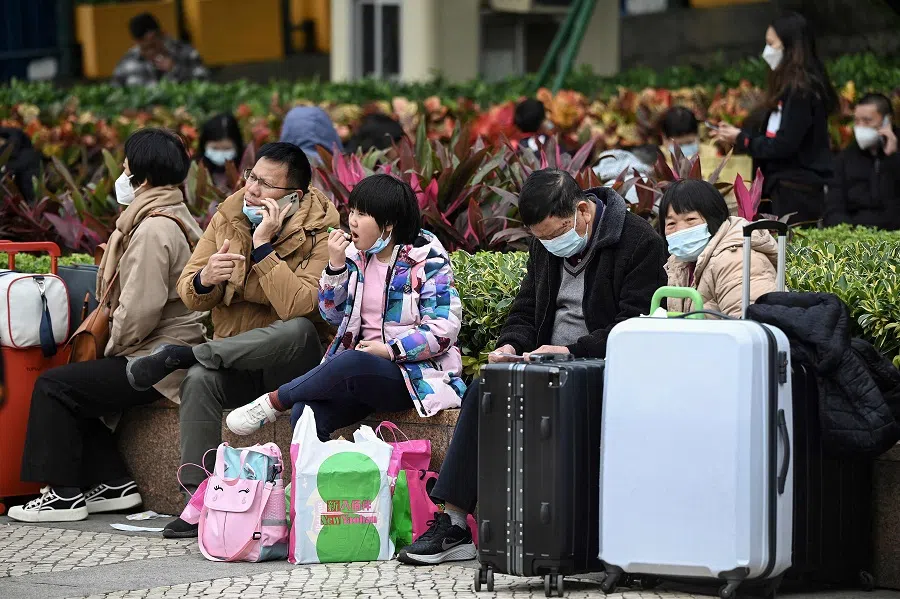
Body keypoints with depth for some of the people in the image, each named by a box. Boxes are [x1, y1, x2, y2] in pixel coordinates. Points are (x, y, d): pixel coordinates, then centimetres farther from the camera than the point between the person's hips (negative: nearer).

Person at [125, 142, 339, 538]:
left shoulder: (319, 234, -12)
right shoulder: (228, 217, 3)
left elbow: (298, 307, -28)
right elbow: (188, 296, 0)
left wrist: (263, 247, -29)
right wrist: (204, 280, -24)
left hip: (291, 366, -3)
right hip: (235, 363, 3)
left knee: (298, 330, -37)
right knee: (199, 381, -31)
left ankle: (181, 355, -25)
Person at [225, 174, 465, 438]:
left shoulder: (428, 261, -5)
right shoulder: (355, 255, 11)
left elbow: (443, 330, -10)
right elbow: (333, 314, 11)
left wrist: (390, 350, -17)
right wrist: (335, 265, -3)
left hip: (416, 372, -5)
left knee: (350, 363, -37)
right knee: (305, 413, -27)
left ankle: (274, 401, -16)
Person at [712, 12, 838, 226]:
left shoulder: (801, 90, -14)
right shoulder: (792, 86, 15)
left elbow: (784, 145, -18)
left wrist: (742, 139, -8)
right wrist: (737, 134, 10)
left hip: (796, 191, -9)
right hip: (788, 186, 9)